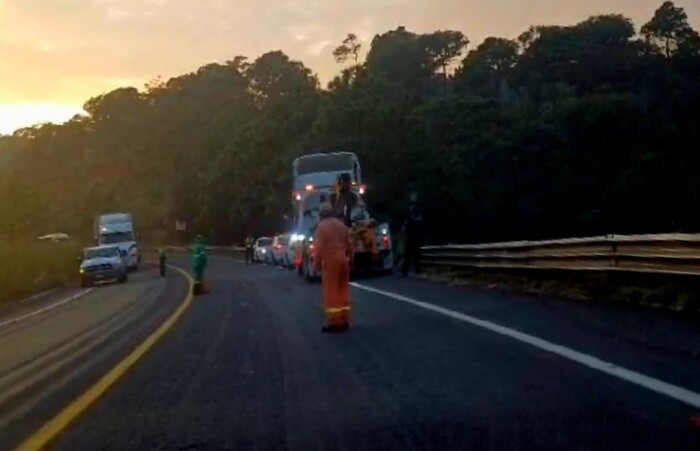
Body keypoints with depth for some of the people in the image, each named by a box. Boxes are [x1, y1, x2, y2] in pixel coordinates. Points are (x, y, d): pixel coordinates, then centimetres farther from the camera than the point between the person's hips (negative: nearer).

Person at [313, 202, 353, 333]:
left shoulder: (321, 226, -7)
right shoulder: (341, 225, 13)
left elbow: (318, 247, -12)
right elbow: (349, 244, 15)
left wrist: (316, 264, -8)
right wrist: (350, 259, 23)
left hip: (330, 261, -6)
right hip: (343, 260, 7)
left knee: (331, 291, -4)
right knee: (343, 290, 11)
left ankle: (334, 322, -6)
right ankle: (344, 321, 13)